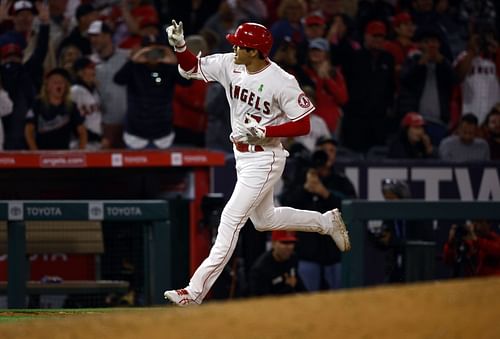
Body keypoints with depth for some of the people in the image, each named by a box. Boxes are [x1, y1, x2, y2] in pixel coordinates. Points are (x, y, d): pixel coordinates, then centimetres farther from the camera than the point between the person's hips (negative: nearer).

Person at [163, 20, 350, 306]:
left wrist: (263, 131, -26)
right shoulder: (230, 65, -4)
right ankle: (327, 222, 39)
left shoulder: (282, 82, -22)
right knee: (264, 220, 21)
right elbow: (192, 68, 0)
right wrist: (180, 47, -20)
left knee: (231, 220, -11)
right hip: (242, 155, 9)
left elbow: (303, 125, -18)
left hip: (265, 159, -9)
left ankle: (196, 291, -11)